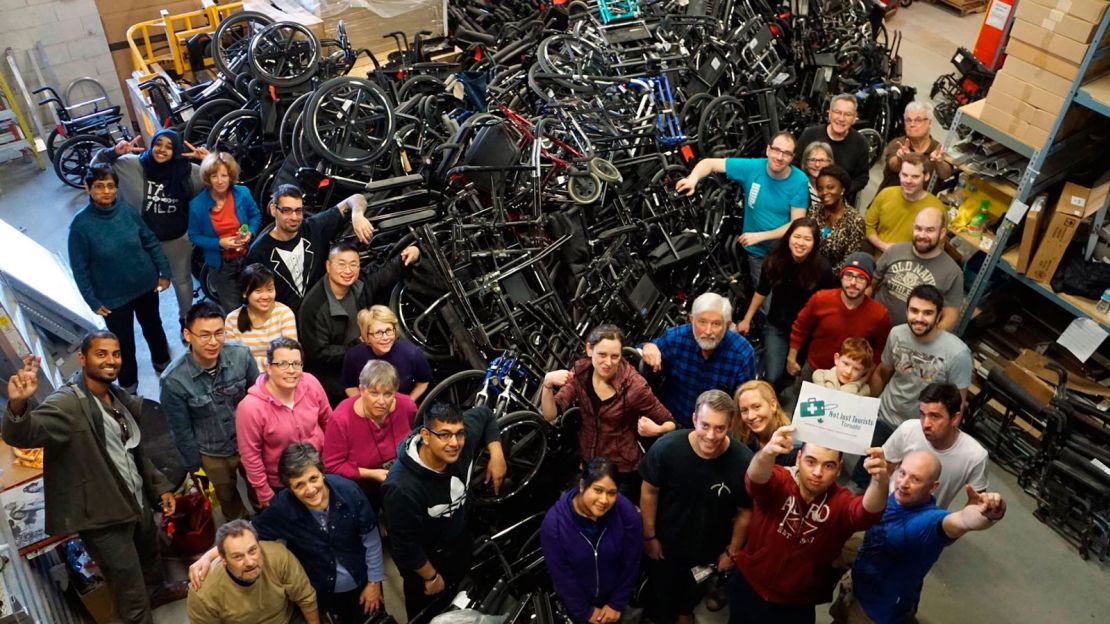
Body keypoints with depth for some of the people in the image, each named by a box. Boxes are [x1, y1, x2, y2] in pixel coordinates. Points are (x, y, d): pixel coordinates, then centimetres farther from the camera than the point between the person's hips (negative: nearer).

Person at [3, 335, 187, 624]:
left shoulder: (122, 399, 5)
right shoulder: (67, 403, -21)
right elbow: (22, 435, -39)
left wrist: (160, 486, 17)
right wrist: (18, 405, -59)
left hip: (137, 501, 8)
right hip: (103, 516, -8)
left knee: (150, 553, 33)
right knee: (131, 592, 5)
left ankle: (157, 591, 60)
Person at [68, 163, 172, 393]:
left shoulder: (127, 211, -13)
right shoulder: (80, 224, -19)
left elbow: (151, 242, -1)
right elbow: (79, 268, -12)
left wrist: (164, 272, 0)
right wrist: (93, 301, -10)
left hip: (146, 286, 3)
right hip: (113, 297, -3)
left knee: (153, 327, 26)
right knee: (124, 342, 15)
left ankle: (162, 362, 54)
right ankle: (128, 383, 39)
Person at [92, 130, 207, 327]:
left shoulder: (186, 170, -13)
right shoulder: (131, 165, -14)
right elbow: (97, 166, -4)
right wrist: (114, 152, -22)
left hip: (178, 239, 0)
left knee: (182, 280, 20)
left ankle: (186, 320, 43)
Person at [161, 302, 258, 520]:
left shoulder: (241, 355, -24)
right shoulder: (174, 380, -28)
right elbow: (182, 431, -14)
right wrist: (195, 467, -4)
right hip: (213, 454, -1)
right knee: (229, 500, 27)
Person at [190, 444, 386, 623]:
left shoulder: (348, 491, -27)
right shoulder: (283, 508, -26)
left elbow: (371, 541, -15)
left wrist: (374, 582, -7)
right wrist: (208, 556, -25)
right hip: (321, 592, 0)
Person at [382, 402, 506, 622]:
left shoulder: (465, 437, -28)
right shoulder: (403, 487, -43)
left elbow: (484, 414, -4)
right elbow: (404, 545, -27)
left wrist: (496, 453, -14)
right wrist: (431, 577, -12)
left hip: (461, 543, 5)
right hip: (425, 558, -5)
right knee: (427, 615, 24)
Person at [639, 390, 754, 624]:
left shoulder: (744, 462, -31)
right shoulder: (666, 447, -31)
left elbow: (745, 512, -13)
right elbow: (649, 492, -13)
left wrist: (732, 551, -2)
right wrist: (649, 536, -5)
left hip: (709, 548, 1)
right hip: (664, 543, -1)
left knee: (694, 591, 31)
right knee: (661, 590, 25)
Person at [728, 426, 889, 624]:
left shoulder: (841, 502, -14)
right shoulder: (779, 482, -17)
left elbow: (868, 511, -35)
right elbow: (755, 479, -40)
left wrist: (880, 481, -58)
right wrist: (768, 452, -63)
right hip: (749, 589, 0)